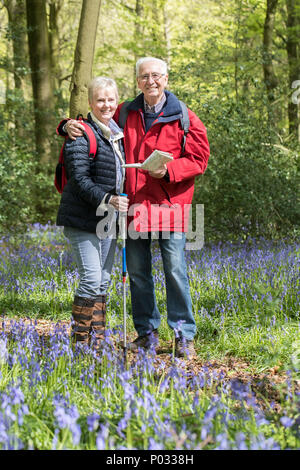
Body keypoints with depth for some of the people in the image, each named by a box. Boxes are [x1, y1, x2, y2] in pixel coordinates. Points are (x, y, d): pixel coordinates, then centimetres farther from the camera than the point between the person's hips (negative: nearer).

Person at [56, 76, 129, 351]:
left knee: (104, 281, 10)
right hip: (83, 219, -8)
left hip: (109, 218, 8)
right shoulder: (81, 135, -11)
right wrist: (107, 200, -29)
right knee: (91, 279, -12)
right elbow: (80, 179, -18)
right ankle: (80, 341, -2)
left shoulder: (118, 134, 14)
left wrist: (121, 204, 12)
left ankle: (97, 342, 16)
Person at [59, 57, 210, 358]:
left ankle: (184, 335, 6)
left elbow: (198, 159, -2)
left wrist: (168, 170, -18)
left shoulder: (184, 118, -1)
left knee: (175, 271, -4)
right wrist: (72, 125, 2)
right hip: (135, 205, 4)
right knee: (137, 272, 9)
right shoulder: (126, 114, 10)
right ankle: (147, 332, 22)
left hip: (169, 204, -4)